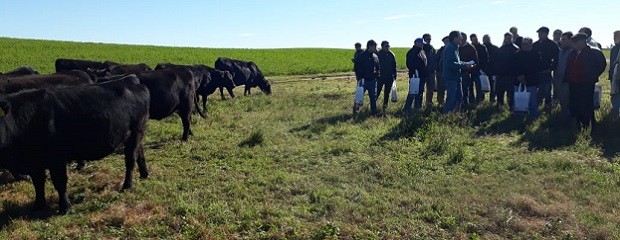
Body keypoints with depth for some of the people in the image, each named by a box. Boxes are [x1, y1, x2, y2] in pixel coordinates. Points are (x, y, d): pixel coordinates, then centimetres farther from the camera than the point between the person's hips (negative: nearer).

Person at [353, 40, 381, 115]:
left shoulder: (375, 57, 8)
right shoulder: (361, 56, -7)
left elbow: (378, 68, 18)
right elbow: (356, 68, -5)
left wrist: (377, 76, 5)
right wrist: (359, 78, -10)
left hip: (373, 81, 4)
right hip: (363, 80, -4)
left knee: (373, 97, 8)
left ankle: (374, 111, 17)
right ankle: (355, 109, 19)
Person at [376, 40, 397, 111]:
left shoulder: (391, 55, 4)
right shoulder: (378, 54, -5)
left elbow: (394, 66, 9)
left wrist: (394, 75, 6)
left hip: (389, 77, 3)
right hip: (380, 77, -3)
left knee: (387, 93, 10)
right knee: (377, 92, -4)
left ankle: (385, 106, 20)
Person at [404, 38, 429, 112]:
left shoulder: (422, 51, 18)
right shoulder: (412, 52, -9)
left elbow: (425, 63, 24)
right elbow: (409, 64, -16)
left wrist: (426, 74, 17)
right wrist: (414, 72, -23)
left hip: (422, 76, 9)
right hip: (415, 76, -9)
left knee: (420, 92, 12)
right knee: (413, 92, -10)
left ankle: (417, 107, 21)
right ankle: (407, 108, -6)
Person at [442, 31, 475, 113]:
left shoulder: (455, 48, 17)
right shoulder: (450, 48, -15)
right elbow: (450, 64, -25)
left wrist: (466, 64, 8)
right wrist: (464, 65, -20)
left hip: (456, 77, 10)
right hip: (450, 78, -10)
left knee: (459, 97, 14)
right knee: (451, 99, -9)